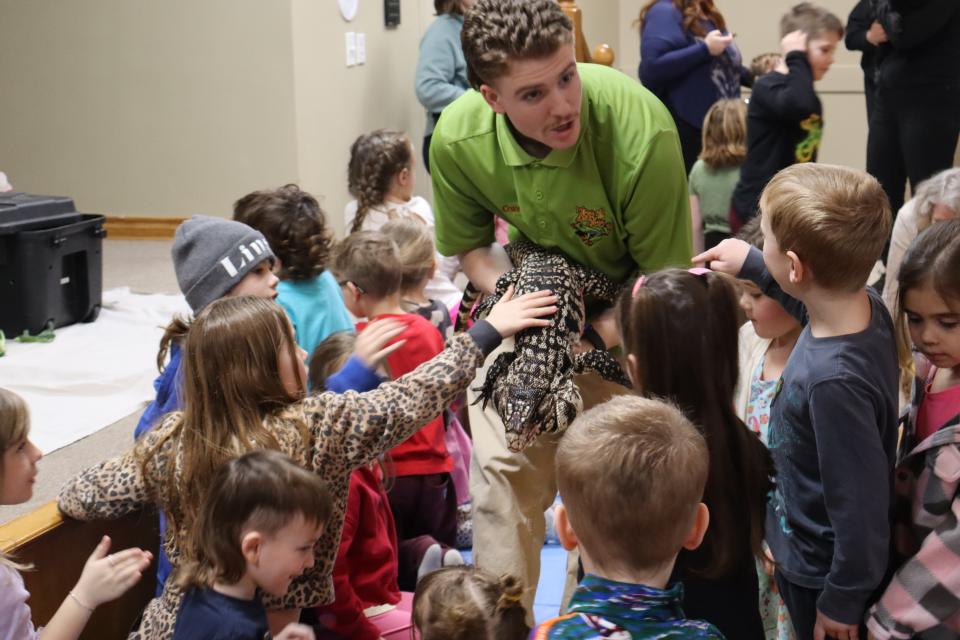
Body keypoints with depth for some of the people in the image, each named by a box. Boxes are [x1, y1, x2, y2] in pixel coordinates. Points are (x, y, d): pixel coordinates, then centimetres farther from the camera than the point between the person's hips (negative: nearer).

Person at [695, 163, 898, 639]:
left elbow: (861, 505, -29)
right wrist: (752, 266, 15)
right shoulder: (865, 304, -16)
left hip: (821, 571, -7)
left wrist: (842, 600, -16)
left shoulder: (834, 381, -39)